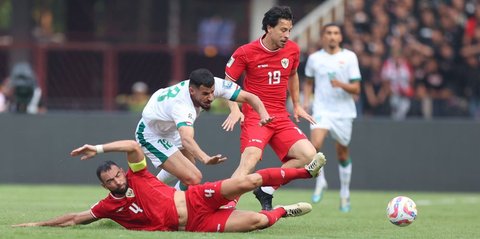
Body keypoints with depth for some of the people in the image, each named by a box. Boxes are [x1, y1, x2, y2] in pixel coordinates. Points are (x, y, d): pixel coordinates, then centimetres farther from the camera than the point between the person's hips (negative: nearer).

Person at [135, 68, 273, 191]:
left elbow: (249, 97, -21)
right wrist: (205, 159, -79)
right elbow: (187, 139, -61)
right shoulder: (180, 104, -44)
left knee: (188, 165, 33)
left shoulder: (214, 85, -25)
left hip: (170, 130, 8)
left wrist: (263, 114, -43)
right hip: (151, 135, -8)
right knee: (193, 179, -22)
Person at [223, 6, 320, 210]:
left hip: (281, 117, 5)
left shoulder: (292, 50, 5)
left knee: (309, 155, -11)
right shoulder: (245, 53, -8)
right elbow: (228, 83, 2)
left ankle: (266, 192, 1)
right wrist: (234, 109, -12)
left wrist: (297, 105, 22)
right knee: (250, 159, -29)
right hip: (254, 117, -5)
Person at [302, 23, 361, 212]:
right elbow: (308, 82, 21)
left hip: (344, 112, 0)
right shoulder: (314, 58, 4)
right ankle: (320, 181, -4)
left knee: (342, 153, 9)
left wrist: (342, 85, -23)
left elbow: (356, 89, -4)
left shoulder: (349, 57, -2)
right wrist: (305, 102, 6)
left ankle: (345, 193, 26)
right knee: (315, 144, -24)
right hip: (322, 110, 0)